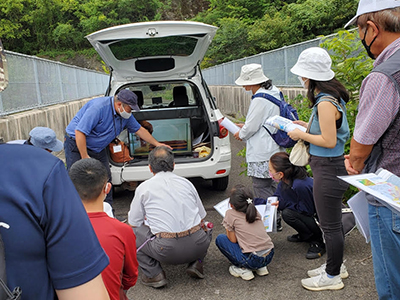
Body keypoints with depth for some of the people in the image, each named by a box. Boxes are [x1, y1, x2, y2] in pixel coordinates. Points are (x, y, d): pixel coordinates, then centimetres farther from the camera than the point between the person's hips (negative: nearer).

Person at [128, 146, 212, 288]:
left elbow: (133, 223, 13)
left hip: (168, 252, -3)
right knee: (205, 227, 35)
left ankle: (154, 274, 6)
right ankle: (196, 262, 15)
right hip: (198, 246, 4)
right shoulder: (186, 183, 12)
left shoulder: (144, 188, 4)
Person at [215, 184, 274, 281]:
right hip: (269, 256, 7)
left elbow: (233, 240, -1)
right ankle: (261, 267, 18)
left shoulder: (230, 214, -3)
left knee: (220, 239, 6)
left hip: (252, 260, -6)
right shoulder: (255, 212, 12)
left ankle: (242, 269, 2)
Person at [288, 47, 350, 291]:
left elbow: (329, 141, -23)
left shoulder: (325, 103, -22)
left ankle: (332, 276, 19)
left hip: (328, 169, -10)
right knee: (333, 222, 21)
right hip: (330, 167, 10)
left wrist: (302, 135, -12)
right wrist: (308, 126, 13)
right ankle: (335, 265, 37)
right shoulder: (331, 97, 10)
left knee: (330, 225, 3)